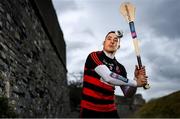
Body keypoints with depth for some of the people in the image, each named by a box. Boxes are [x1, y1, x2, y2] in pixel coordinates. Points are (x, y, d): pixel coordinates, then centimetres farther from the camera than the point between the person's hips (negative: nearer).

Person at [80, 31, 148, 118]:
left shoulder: (120, 68, 6)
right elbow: (108, 77, -21)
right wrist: (135, 83, -15)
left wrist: (136, 79, -11)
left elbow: (127, 94, 6)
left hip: (110, 111, 4)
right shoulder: (94, 56, -8)